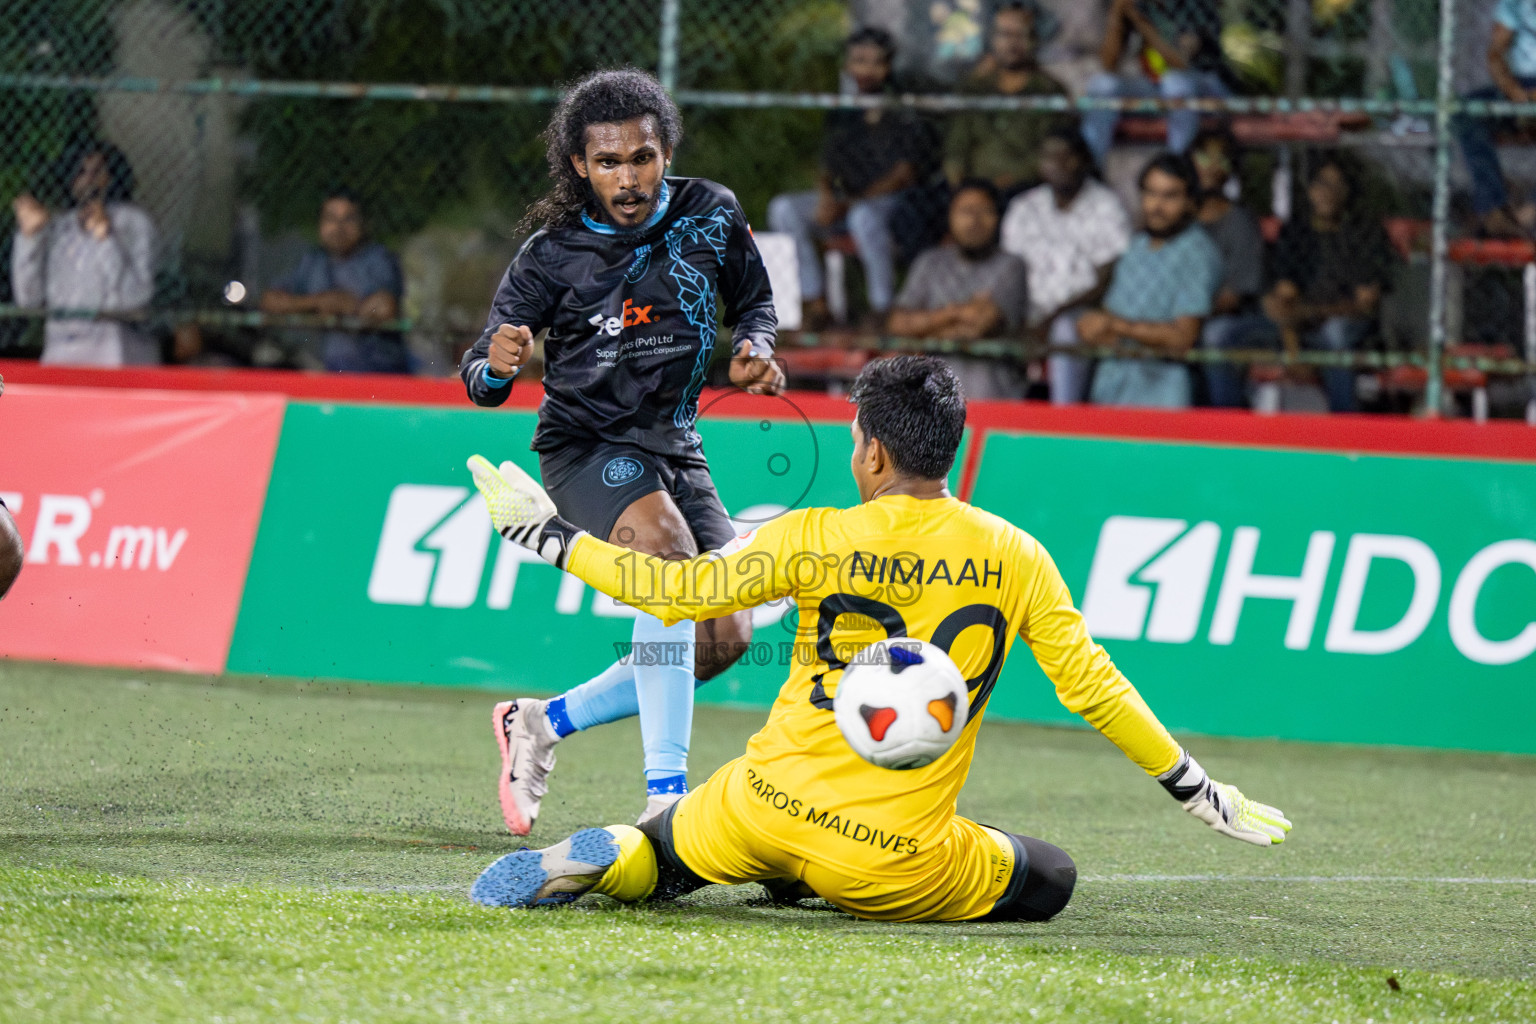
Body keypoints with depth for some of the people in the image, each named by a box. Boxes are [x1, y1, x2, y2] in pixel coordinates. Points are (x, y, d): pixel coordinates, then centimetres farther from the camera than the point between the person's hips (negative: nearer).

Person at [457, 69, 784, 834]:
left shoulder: (711, 216, -4)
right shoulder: (552, 253, -13)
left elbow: (754, 300, 14)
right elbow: (481, 380, -11)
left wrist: (756, 349, -9)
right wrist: (496, 367, -35)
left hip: (673, 446, 5)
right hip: (586, 445, -5)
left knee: (724, 640, -2)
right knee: (669, 551, -33)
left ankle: (542, 723, 17)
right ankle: (665, 793, -38)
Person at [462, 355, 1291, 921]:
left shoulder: (813, 539, -6)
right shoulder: (1014, 558, -4)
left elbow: (675, 593, -1)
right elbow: (1092, 689, -2)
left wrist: (550, 535, 11)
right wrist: (1199, 791, 9)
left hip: (769, 805, 2)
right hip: (895, 856, -2)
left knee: (656, 859, 30)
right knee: (1052, 877, 21)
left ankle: (596, 861, -10)